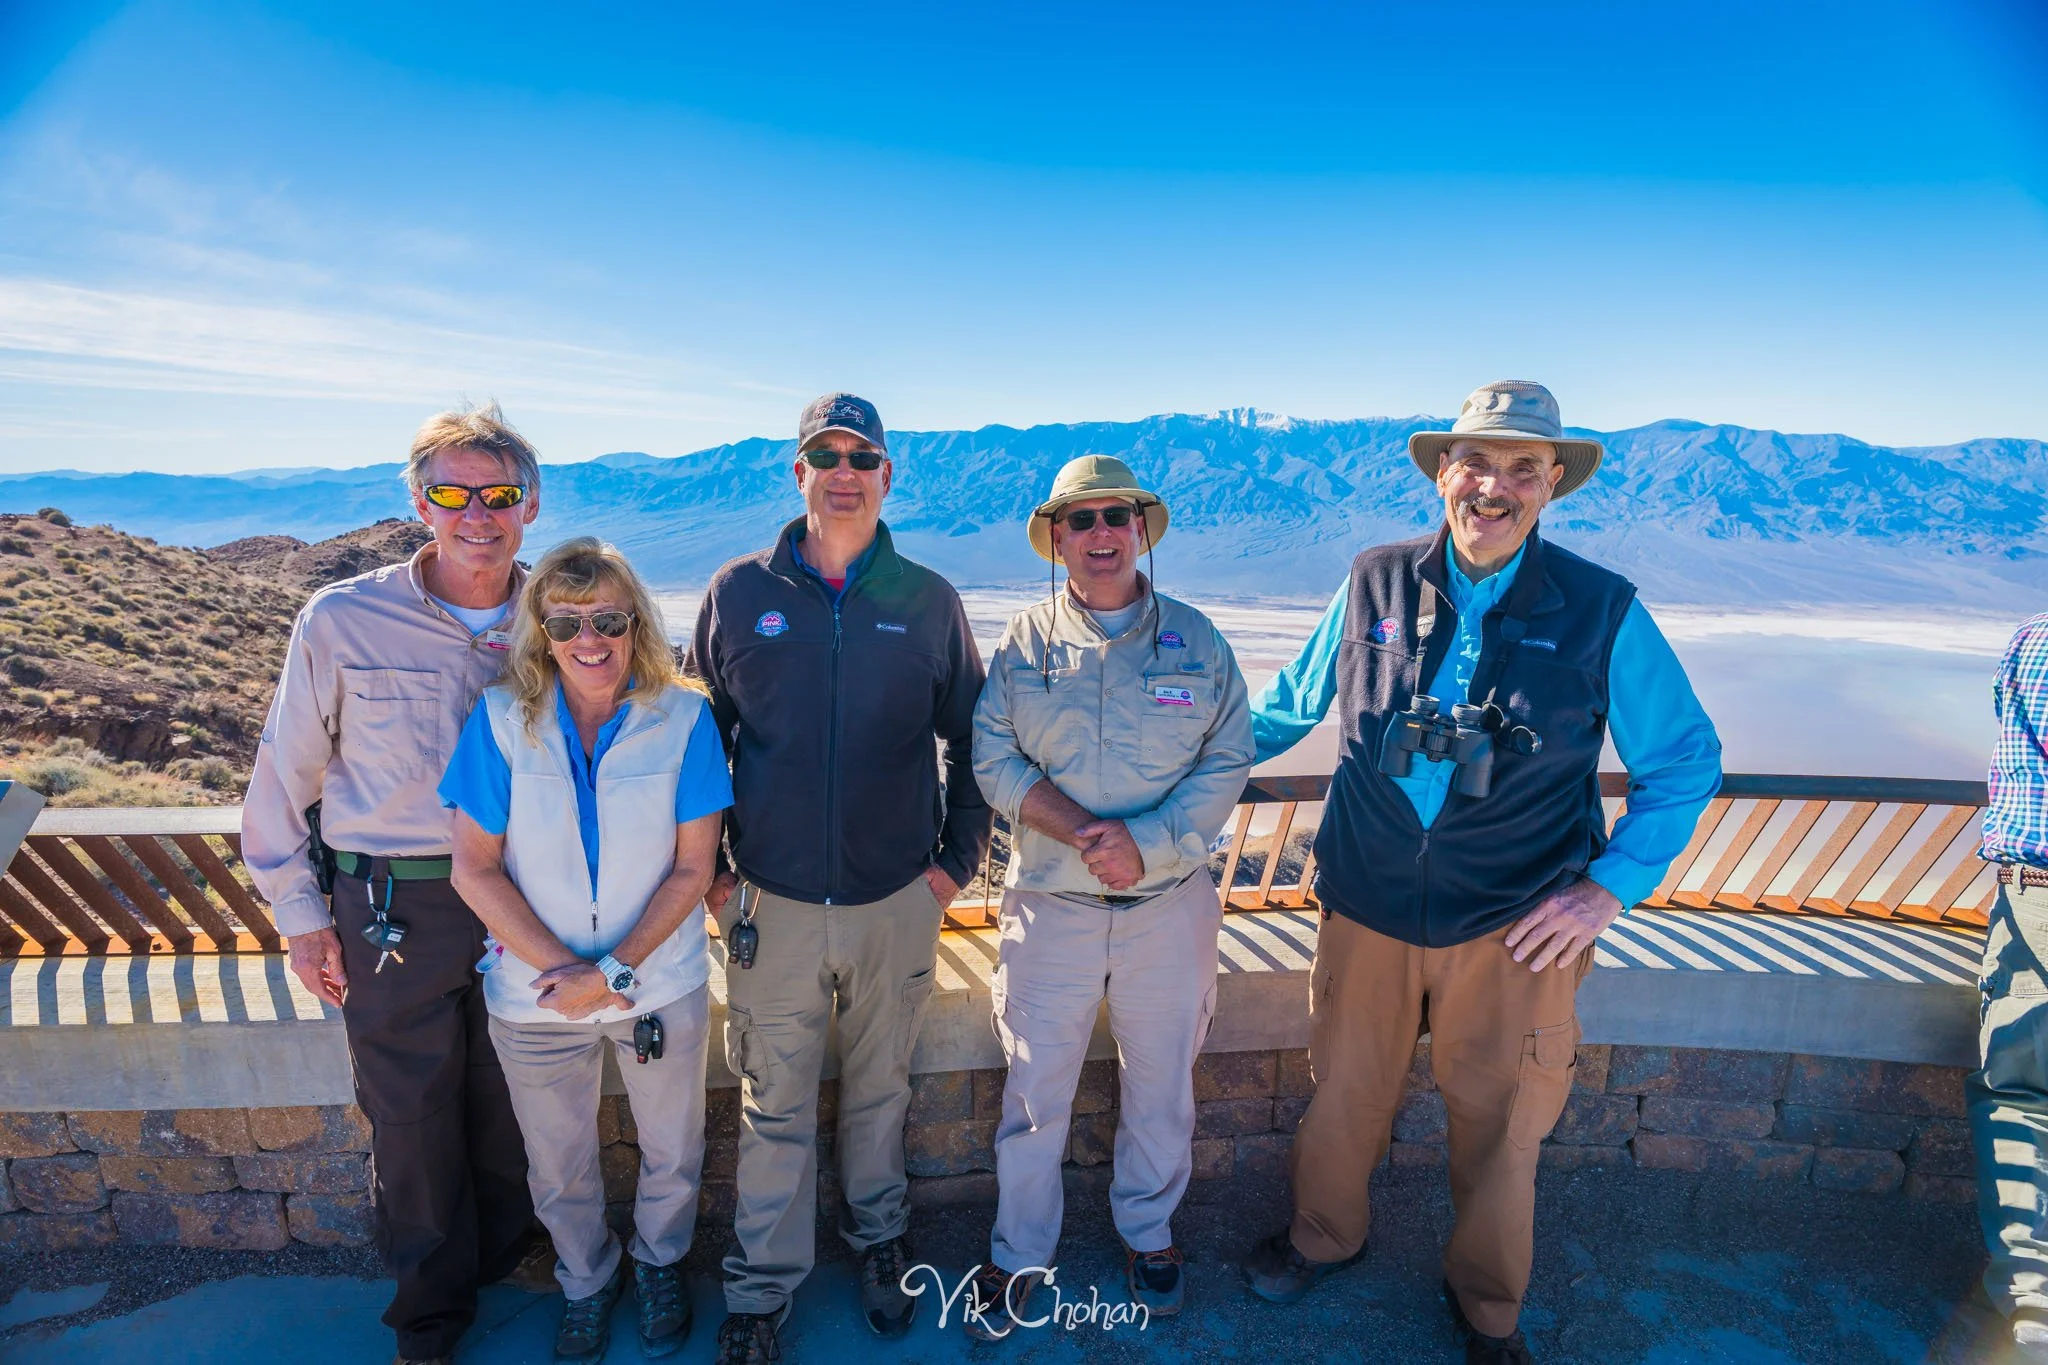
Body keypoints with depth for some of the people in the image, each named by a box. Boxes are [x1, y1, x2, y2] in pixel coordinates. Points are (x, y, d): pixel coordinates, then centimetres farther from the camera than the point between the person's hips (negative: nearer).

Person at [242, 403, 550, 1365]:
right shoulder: (342, 621, -11)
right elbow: (285, 774, -2)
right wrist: (299, 911, -1)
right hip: (391, 909, -2)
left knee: (510, 1095, 18)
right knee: (410, 1112, 13)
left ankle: (507, 1247, 46)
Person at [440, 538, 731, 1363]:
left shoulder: (682, 720, -12)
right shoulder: (501, 721, -10)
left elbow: (692, 869, -10)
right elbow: (476, 870, -9)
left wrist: (616, 969, -18)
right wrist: (560, 967, -16)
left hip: (661, 984, 0)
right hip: (535, 996, 1)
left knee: (672, 1155, 19)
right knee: (559, 1174, 20)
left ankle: (659, 1263, 50)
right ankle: (586, 1285, 49)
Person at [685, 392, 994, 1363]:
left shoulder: (928, 601, -1)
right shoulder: (741, 591, -2)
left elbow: (970, 739, 7)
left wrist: (958, 857, 2)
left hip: (898, 903, 1)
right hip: (772, 906, 0)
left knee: (880, 1090, 20)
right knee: (774, 1107, 12)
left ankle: (878, 1239, 43)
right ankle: (763, 1287, 32)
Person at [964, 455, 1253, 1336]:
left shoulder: (1195, 639, -2)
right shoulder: (1024, 643, -2)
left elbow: (1227, 762, -5)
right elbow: (994, 760, -7)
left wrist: (1144, 842, -19)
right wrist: (1083, 831, -20)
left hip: (1170, 904, 1)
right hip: (1051, 904, 0)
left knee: (1162, 1082, 17)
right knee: (1035, 1089, 11)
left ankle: (1148, 1231, 43)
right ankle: (1019, 1255, 33)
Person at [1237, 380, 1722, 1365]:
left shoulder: (1602, 614, -9)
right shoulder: (1374, 584, -5)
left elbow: (1688, 761, 1)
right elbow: (1290, 705, 10)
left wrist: (1609, 885, -7)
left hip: (1515, 926, -1)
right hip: (1369, 909, 2)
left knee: (1498, 1125, 16)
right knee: (1344, 1092, 19)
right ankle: (1324, 1237, 49)